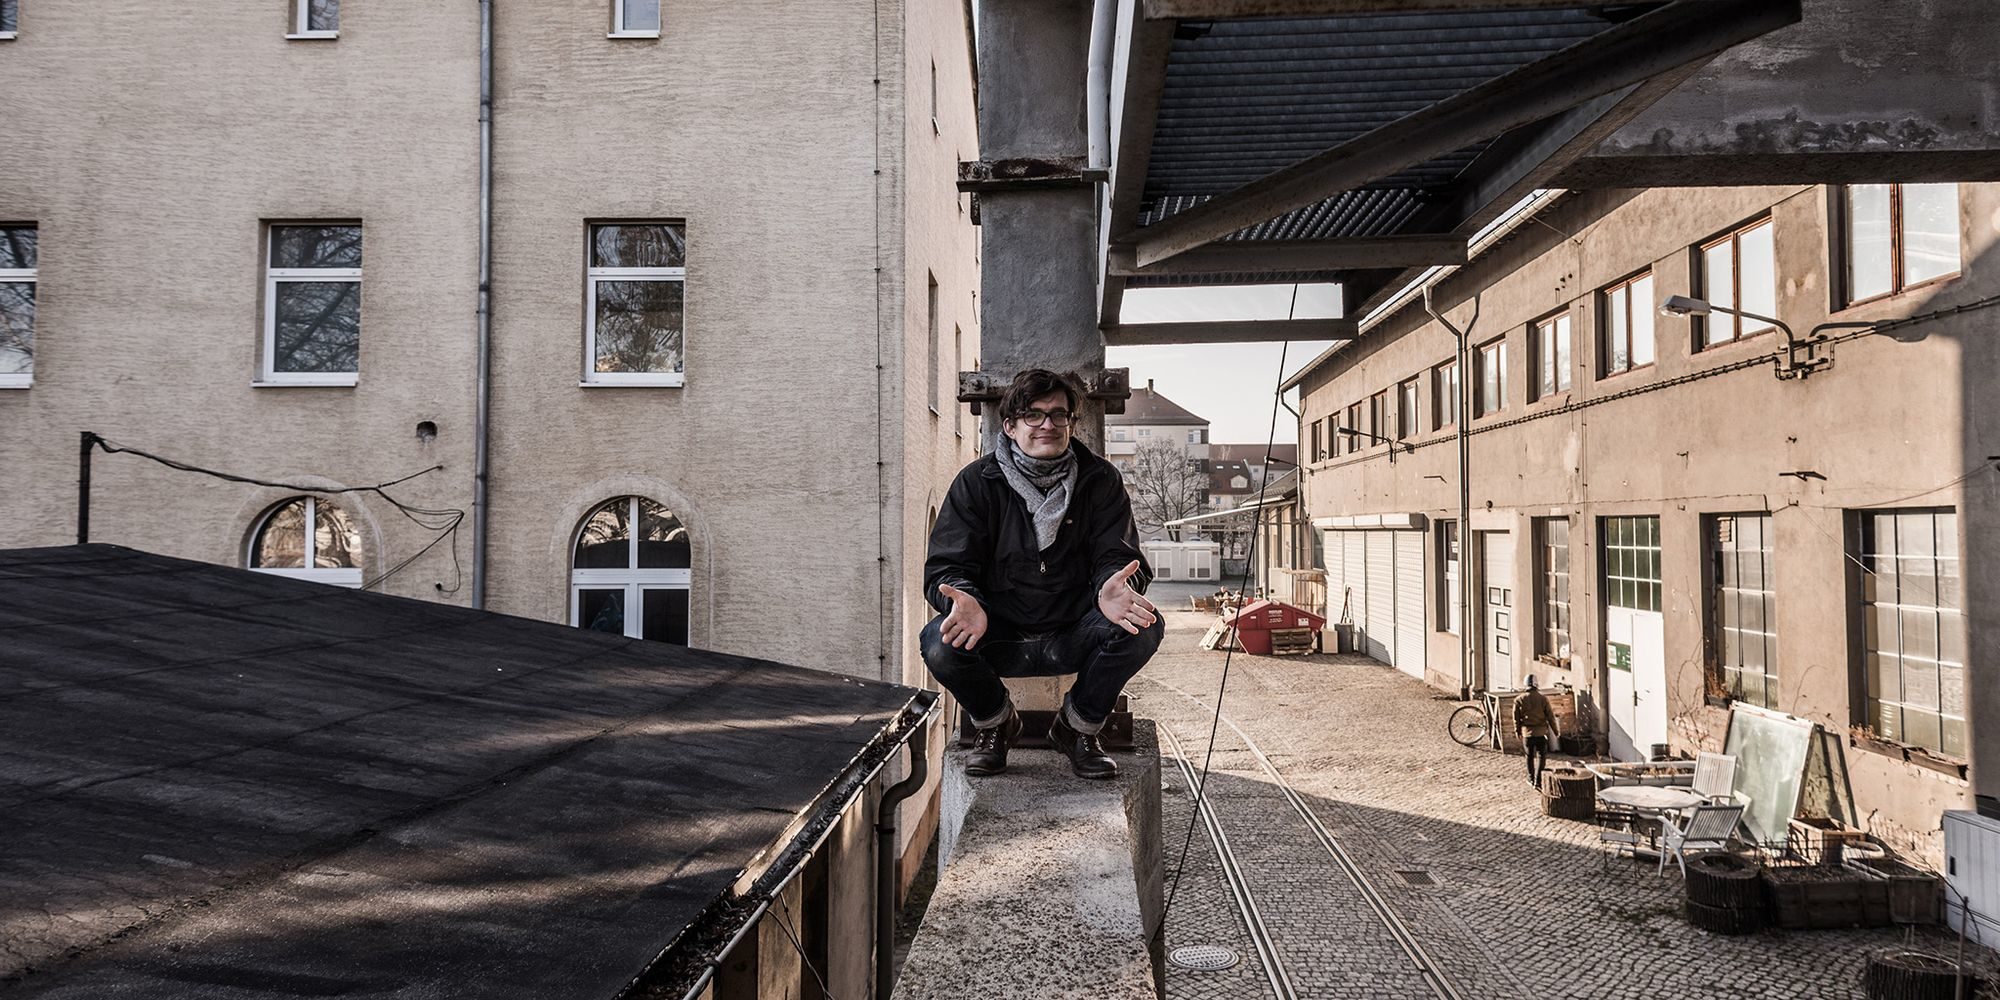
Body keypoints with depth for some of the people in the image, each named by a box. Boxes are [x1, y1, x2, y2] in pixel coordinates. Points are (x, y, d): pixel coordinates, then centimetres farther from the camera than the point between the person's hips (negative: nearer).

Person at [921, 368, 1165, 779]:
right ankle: (995, 723, 4)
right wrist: (963, 600, -35)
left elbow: (1116, 554, -7)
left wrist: (1112, 587, -35)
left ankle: (1079, 728, 1)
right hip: (999, 635, -1)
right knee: (939, 642, -31)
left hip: (1072, 636, 1)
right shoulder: (977, 482, -3)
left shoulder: (1100, 480, 0)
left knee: (1144, 627, -27)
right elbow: (946, 566, -9)